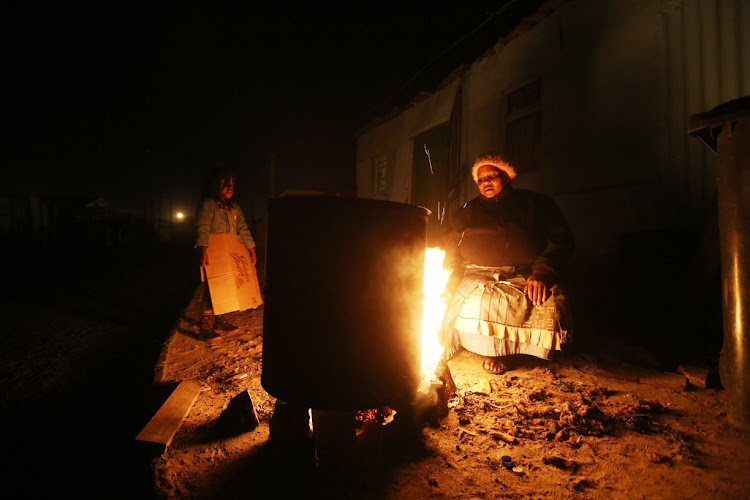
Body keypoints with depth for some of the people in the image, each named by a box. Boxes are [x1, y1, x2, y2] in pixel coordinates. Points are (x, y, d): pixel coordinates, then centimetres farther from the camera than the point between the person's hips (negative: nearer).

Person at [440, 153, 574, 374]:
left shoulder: (536, 203, 16)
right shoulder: (469, 211, 23)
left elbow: (561, 240, 5)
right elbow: (450, 246, 16)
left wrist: (542, 273, -12)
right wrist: (453, 273, -5)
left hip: (524, 277, 0)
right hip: (477, 276, 0)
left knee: (551, 304, -28)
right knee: (476, 304, -33)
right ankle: (491, 349, -2)